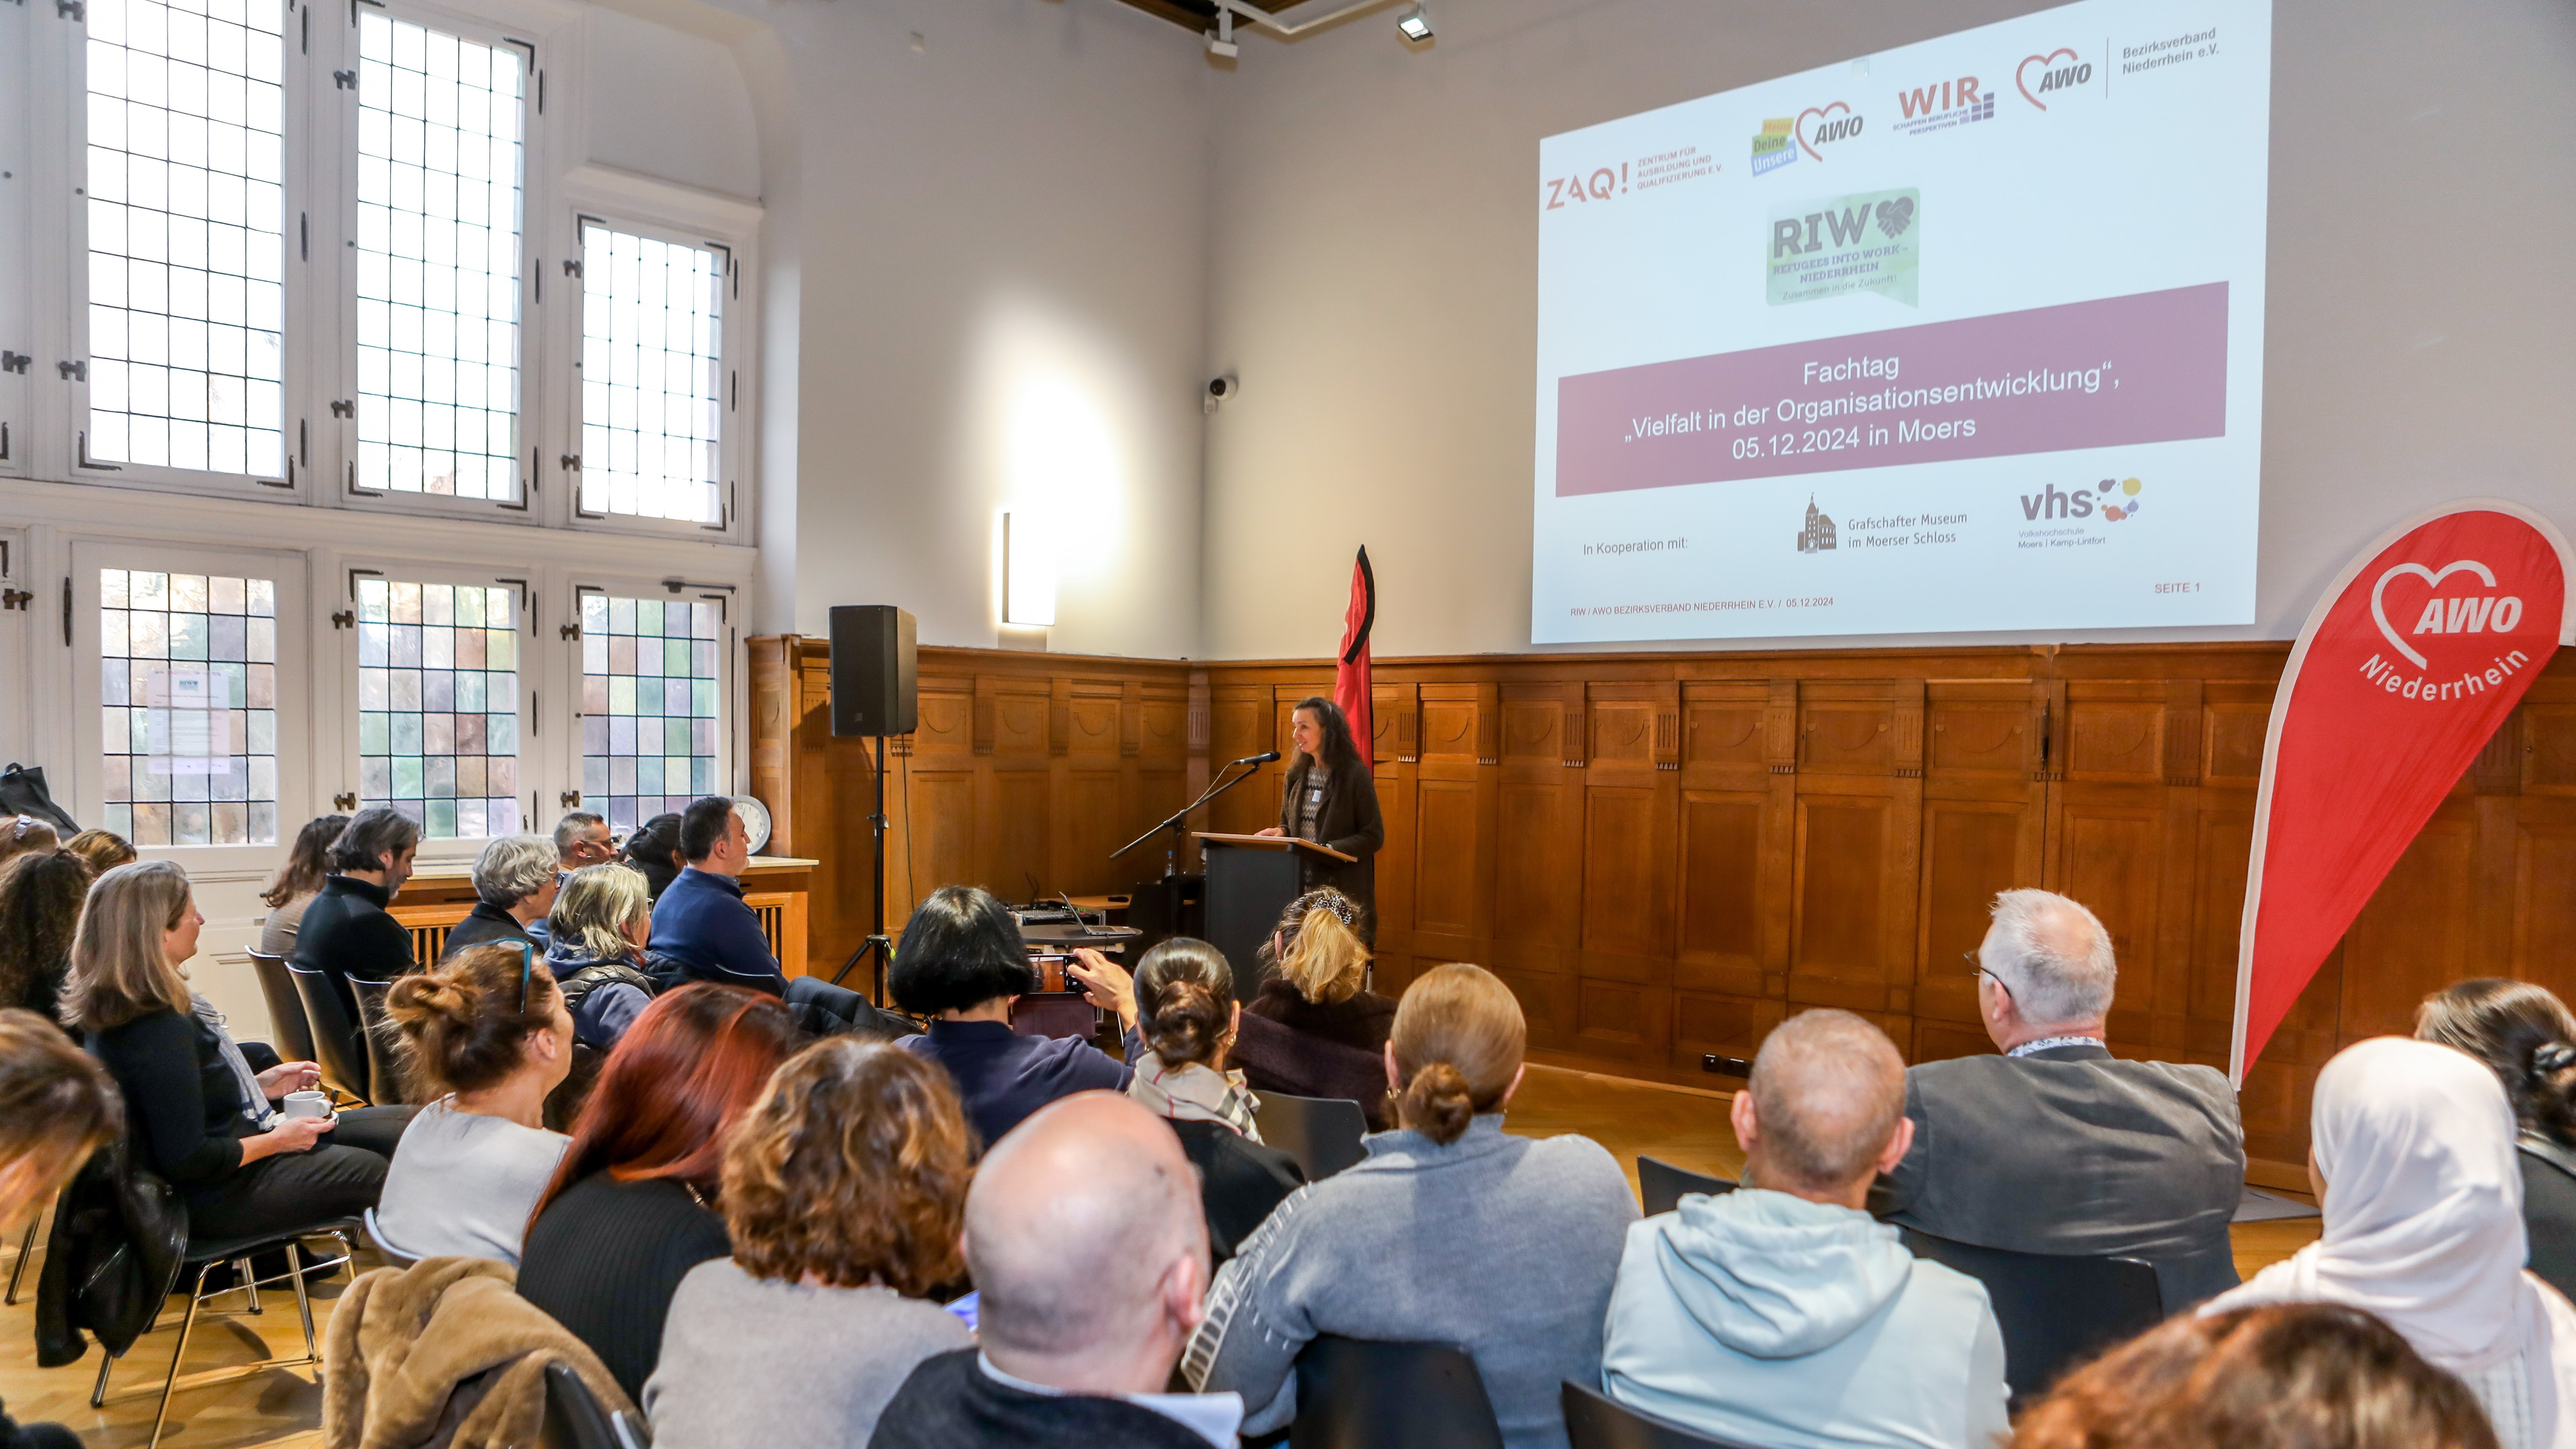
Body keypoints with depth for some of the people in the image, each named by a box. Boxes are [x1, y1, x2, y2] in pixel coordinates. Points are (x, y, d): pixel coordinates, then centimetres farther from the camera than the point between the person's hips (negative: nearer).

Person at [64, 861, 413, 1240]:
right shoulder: (161, 1031, -29)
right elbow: (187, 1160, -28)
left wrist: (259, 1086, 9)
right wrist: (278, 1140, -15)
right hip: (216, 1197, -10)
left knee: (405, 1124, 8)